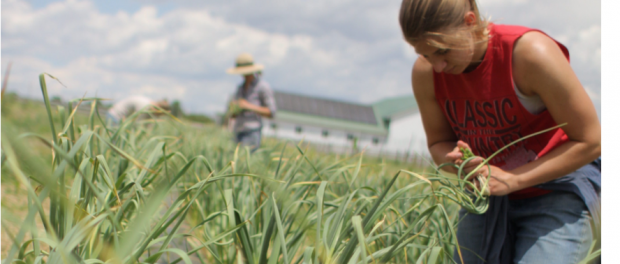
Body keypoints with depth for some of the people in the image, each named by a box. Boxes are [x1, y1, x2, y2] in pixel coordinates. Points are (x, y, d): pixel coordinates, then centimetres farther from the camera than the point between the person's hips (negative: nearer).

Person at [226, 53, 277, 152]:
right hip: (238, 133, 6)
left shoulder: (263, 86, -1)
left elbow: (271, 112, -6)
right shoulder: (241, 87, 18)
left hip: (252, 133, -6)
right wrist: (233, 108, -4)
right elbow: (233, 115, 21)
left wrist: (249, 106, -14)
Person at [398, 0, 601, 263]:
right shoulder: (425, 73, -12)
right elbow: (438, 142, 4)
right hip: (489, 192, 5)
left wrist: (512, 179, -25)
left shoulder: (530, 52, -26)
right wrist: (455, 160, -21)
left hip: (558, 189, -5)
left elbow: (590, 141, -19)